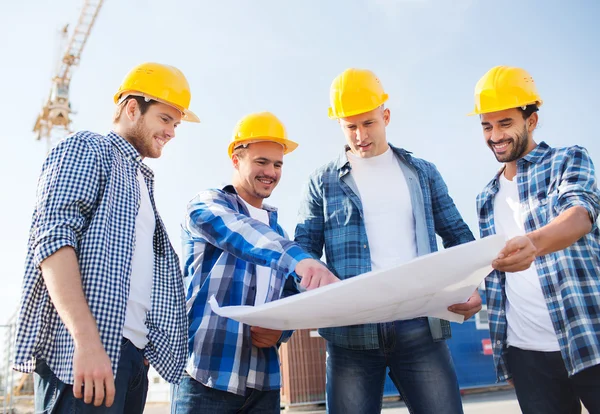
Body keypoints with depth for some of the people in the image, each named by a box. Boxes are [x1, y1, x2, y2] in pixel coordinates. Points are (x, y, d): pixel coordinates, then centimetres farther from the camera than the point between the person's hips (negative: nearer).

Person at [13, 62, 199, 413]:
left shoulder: (142, 182, 25)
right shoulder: (85, 149, 2)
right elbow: (53, 237, -14)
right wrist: (87, 341, -24)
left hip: (132, 354, 8)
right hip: (85, 352, -8)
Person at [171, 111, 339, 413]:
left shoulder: (277, 231, 16)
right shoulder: (206, 205, -2)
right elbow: (238, 231, -25)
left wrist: (280, 330, -7)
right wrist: (299, 259, -42)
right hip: (206, 374, -5)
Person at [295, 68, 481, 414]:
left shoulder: (423, 172, 14)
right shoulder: (323, 182, 9)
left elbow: (458, 236, 15)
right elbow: (304, 251, 5)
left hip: (420, 325, 1)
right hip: (351, 330, 0)